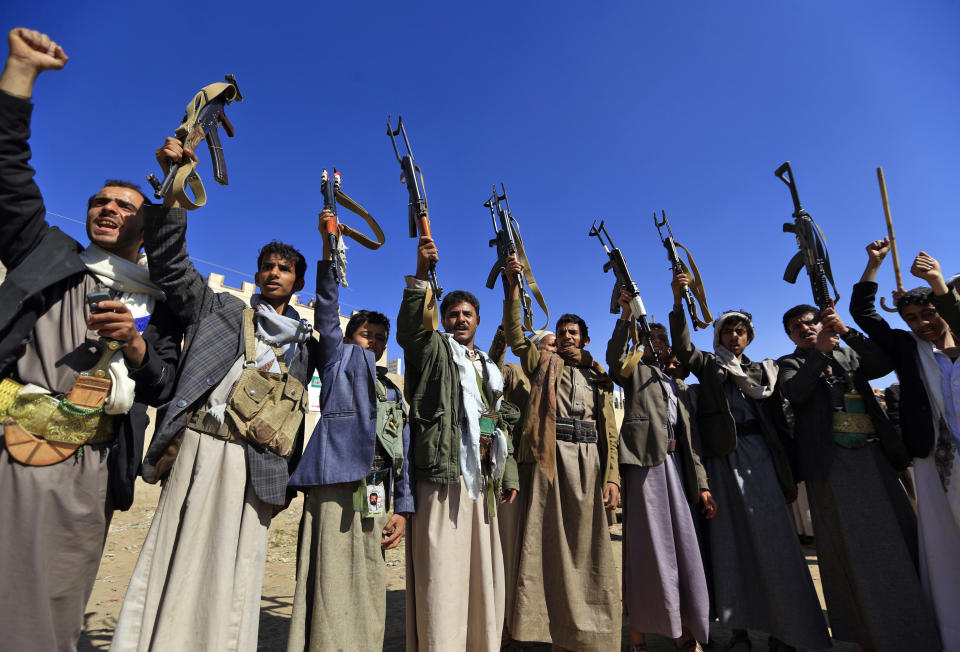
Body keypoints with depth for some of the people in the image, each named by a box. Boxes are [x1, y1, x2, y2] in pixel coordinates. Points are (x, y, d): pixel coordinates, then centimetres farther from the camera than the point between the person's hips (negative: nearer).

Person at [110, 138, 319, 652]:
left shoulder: (304, 344, 15)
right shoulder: (220, 310, 12)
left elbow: (294, 417, 16)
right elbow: (170, 263, 2)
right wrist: (174, 187, -8)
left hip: (255, 468, 1)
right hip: (198, 449, -1)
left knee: (231, 580, 3)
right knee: (175, 571, -2)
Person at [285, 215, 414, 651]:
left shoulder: (393, 393, 22)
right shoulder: (340, 359, 11)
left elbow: (402, 451, 18)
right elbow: (327, 310, -2)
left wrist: (403, 508, 9)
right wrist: (329, 248, -12)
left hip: (376, 494, 5)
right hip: (337, 485, -5)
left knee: (369, 591, 8)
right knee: (333, 590, -7)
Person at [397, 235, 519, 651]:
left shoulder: (490, 369, 24)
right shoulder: (434, 348, 8)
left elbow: (503, 425, 21)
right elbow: (408, 330, -15)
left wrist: (508, 475, 12)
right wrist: (420, 275, -25)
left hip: (482, 479, 6)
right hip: (443, 474, -6)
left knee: (482, 571, 11)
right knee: (442, 574, -6)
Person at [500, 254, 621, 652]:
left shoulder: (600, 379, 17)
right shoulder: (544, 363, 13)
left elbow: (609, 431, 11)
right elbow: (514, 335, -1)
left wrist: (612, 477, 0)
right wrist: (514, 287, -10)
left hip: (589, 460, 2)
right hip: (550, 457, -2)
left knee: (588, 544, 5)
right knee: (551, 541, -1)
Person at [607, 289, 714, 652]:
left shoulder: (675, 384, 25)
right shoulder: (636, 371, 10)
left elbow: (687, 436, 21)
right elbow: (614, 359, -16)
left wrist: (701, 482, 14)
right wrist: (626, 317, -21)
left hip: (674, 466, 6)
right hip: (646, 462, -6)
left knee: (683, 546, 6)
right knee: (647, 547, -5)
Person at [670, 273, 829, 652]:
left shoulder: (762, 372, 16)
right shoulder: (709, 366, 10)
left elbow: (778, 421, 12)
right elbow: (682, 348, -10)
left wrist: (788, 474, 7)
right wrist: (678, 301, -20)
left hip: (759, 457, 2)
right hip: (723, 458, -1)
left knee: (772, 537, -2)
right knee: (731, 538, 1)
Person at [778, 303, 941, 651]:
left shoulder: (849, 355, 18)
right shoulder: (790, 364, 7)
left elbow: (885, 363, 0)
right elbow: (795, 392, -13)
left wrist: (847, 333, -7)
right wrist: (821, 350, -12)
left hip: (873, 455, 4)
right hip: (831, 462, -4)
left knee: (902, 536, 4)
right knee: (851, 547, 0)